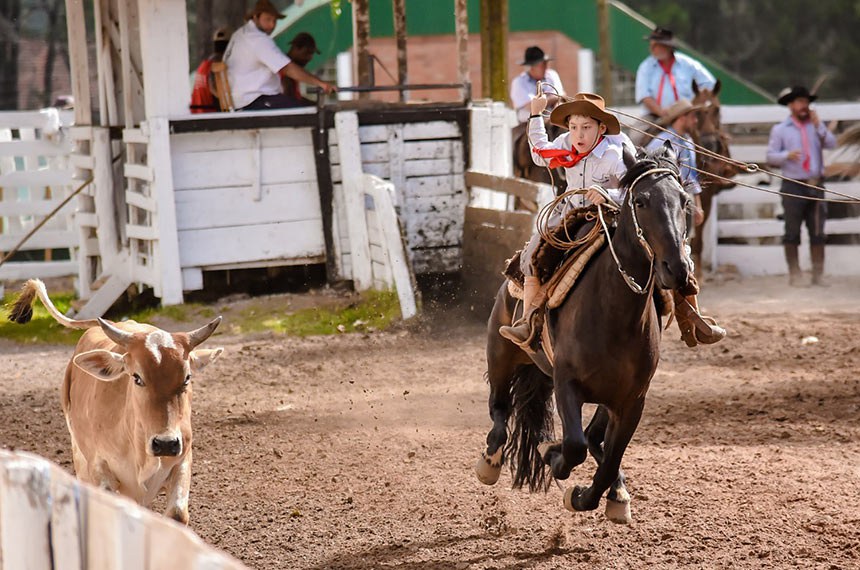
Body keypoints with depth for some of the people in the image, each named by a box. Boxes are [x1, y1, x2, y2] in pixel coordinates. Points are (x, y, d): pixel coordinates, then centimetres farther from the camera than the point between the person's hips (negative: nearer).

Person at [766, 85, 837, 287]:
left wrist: (818, 125, -13)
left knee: (817, 232, 5)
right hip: (793, 186, -3)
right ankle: (794, 275, 6)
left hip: (815, 185, 3)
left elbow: (831, 143, -3)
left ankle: (818, 274, 10)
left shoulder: (816, 126, 10)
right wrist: (787, 155, -19)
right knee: (792, 232, 1)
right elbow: (770, 156, -1)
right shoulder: (780, 129, 3)